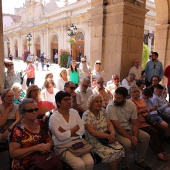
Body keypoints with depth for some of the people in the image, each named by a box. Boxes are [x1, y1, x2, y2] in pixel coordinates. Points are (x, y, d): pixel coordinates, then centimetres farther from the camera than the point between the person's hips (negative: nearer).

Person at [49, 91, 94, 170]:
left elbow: (82, 130, -1)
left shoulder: (74, 112, 4)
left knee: (90, 162, -17)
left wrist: (67, 133, -12)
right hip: (62, 147, -4)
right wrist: (75, 128, -8)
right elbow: (61, 137, -18)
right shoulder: (54, 117, -11)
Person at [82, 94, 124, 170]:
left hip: (107, 138, 6)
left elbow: (109, 124, 5)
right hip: (94, 141, -5)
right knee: (111, 153, -24)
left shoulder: (103, 111, 7)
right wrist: (108, 136, -20)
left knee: (120, 149, -15)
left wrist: (112, 133, -17)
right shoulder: (86, 115, -13)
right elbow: (92, 132, -18)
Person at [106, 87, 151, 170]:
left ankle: (139, 161, 15)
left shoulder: (131, 104, -7)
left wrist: (135, 136, -19)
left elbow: (134, 123, -2)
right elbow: (117, 126, -26)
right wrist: (130, 138, -25)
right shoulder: (110, 107, -24)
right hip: (116, 131, -6)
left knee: (146, 137, -5)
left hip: (128, 128, 6)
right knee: (127, 143, -31)